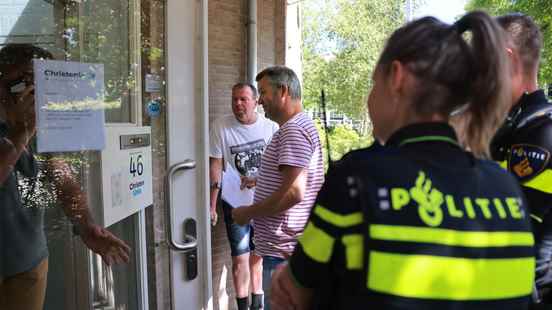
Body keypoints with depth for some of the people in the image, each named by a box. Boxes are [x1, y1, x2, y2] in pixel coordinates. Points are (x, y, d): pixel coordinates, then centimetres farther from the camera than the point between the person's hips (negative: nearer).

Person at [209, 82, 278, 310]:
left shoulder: (270, 127, -4)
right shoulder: (221, 127, -7)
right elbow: (215, 166, -6)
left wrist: (257, 180, -18)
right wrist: (211, 206, -7)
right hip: (235, 203, -2)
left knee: (257, 255, 16)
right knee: (240, 258, 0)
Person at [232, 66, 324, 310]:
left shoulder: (294, 131, -19)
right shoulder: (297, 126, 15)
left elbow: (293, 193, -26)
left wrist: (248, 212, -17)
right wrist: (258, 180, 17)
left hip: (282, 251, -10)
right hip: (282, 246, 10)